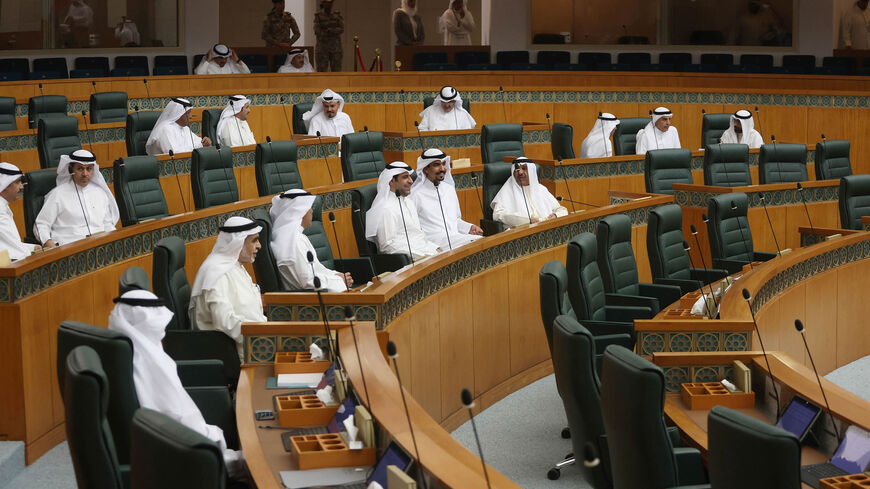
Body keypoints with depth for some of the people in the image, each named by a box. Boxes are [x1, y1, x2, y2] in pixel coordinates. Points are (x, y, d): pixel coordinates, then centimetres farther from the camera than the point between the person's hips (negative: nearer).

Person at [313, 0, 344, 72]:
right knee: (322, 71, -5)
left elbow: (341, 29, -3)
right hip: (322, 47, -2)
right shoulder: (318, 16, -1)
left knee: (337, 70, -1)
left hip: (335, 47, 2)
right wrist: (334, 31, -9)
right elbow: (317, 32, -10)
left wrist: (329, 30, -18)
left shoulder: (337, 15, 6)